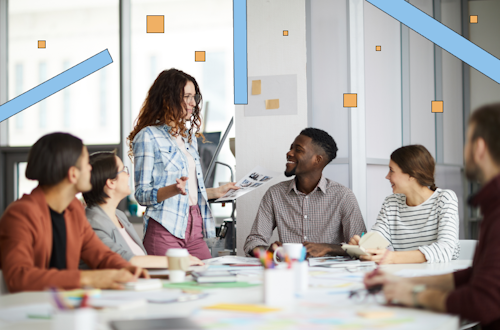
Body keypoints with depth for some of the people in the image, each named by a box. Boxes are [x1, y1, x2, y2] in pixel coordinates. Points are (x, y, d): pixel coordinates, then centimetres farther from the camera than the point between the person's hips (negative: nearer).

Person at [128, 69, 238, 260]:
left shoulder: (189, 137, 21)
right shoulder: (148, 137, -3)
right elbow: (142, 194, -8)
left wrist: (217, 192, 21)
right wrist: (173, 189, -23)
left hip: (195, 229, 7)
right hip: (165, 229, -7)